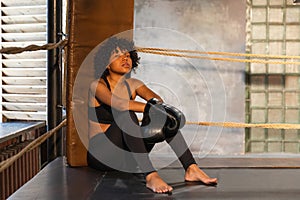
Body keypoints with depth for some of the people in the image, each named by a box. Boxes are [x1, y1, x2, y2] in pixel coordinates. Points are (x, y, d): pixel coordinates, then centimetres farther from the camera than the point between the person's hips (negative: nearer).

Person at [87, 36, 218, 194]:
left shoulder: (132, 84, 9)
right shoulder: (97, 86, -8)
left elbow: (155, 98, -11)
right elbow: (118, 103, -30)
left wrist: (158, 105, -33)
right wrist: (151, 109, -36)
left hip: (128, 153, 6)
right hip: (102, 155, -6)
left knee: (164, 118, -12)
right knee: (126, 114, -32)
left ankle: (191, 169, -20)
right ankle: (150, 176, -43)